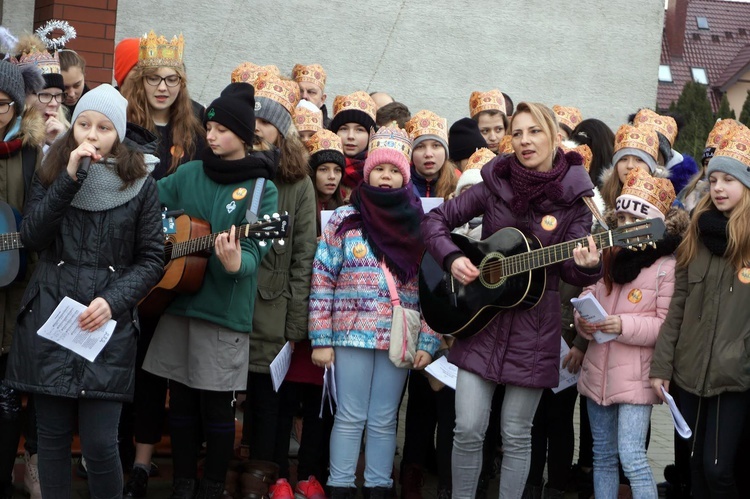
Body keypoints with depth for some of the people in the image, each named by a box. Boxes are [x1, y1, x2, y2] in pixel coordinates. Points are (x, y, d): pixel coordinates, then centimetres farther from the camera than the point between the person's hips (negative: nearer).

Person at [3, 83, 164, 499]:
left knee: (99, 443, -6)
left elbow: (151, 259, 4)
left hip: (109, 325, -2)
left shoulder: (139, 184, 3)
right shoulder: (51, 172, 8)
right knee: (52, 434, 5)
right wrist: (70, 179, -12)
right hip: (48, 320, 2)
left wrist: (114, 300, -10)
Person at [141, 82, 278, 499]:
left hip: (225, 310, -4)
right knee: (182, 400, 10)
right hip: (178, 299, 4)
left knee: (216, 405, 1)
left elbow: (255, 249, -13)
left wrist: (236, 264, -35)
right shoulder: (189, 175, 8)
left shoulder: (261, 189, -4)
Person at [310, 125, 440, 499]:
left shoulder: (420, 226, 6)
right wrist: (321, 339, -6)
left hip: (400, 339, 1)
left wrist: (427, 341, -3)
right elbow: (322, 282, 0)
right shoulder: (344, 220, 2)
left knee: (384, 420, 7)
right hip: (352, 334, -1)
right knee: (350, 417, 2)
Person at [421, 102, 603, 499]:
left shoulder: (573, 196, -4)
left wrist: (586, 266, -26)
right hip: (481, 319, 1)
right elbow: (435, 220, 5)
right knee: (469, 428, -1)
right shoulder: (495, 184, 0)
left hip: (533, 328, -1)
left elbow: (570, 268, -4)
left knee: (516, 434, 7)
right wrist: (452, 258, -11)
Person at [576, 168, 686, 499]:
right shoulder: (608, 258, 12)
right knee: (603, 456, 14)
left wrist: (624, 325, -26)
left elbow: (668, 326, -13)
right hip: (598, 371, 7)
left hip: (635, 376, -7)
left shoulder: (666, 266, -9)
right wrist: (583, 322, -8)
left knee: (631, 455, -14)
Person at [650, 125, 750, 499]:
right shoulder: (696, 236, 7)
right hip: (689, 370, 4)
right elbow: (677, 307, 8)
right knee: (696, 466, 12)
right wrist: (661, 365, 5)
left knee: (716, 468, -4)